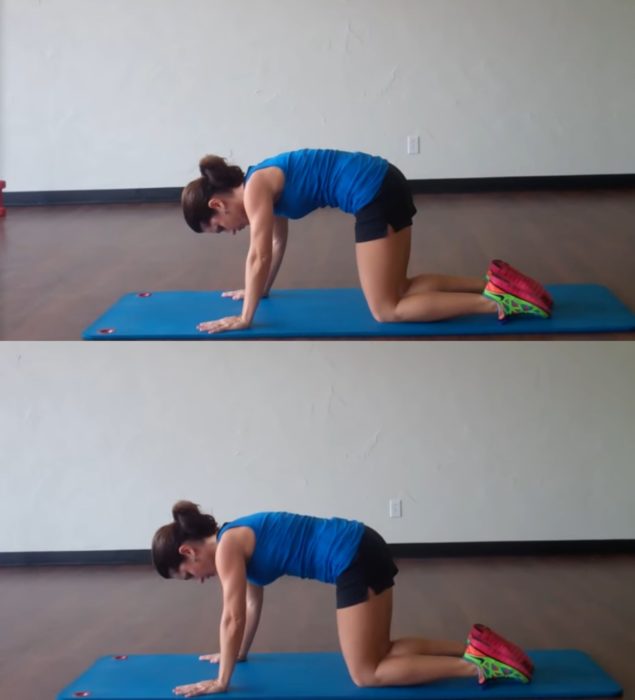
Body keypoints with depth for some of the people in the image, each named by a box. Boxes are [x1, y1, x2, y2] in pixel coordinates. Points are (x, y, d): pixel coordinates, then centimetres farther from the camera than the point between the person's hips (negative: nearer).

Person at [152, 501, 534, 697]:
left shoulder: (227, 547, -8)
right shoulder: (238, 541, 19)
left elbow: (233, 619, -8)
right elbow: (252, 605, 30)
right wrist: (237, 655, 37)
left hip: (355, 560, -10)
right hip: (362, 552, 10)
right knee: (378, 654, 17)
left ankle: (477, 666, -12)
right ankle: (474, 646, 11)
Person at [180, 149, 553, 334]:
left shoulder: (255, 189, -8)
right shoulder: (267, 185, 18)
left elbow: (260, 257, -10)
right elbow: (278, 244, 31)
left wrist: (245, 318, -4)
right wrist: (259, 291, 38)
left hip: (374, 194, -10)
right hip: (382, 186, 10)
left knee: (387, 310, -5)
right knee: (396, 291, 15)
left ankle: (496, 301, -14)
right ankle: (494, 283, 9)